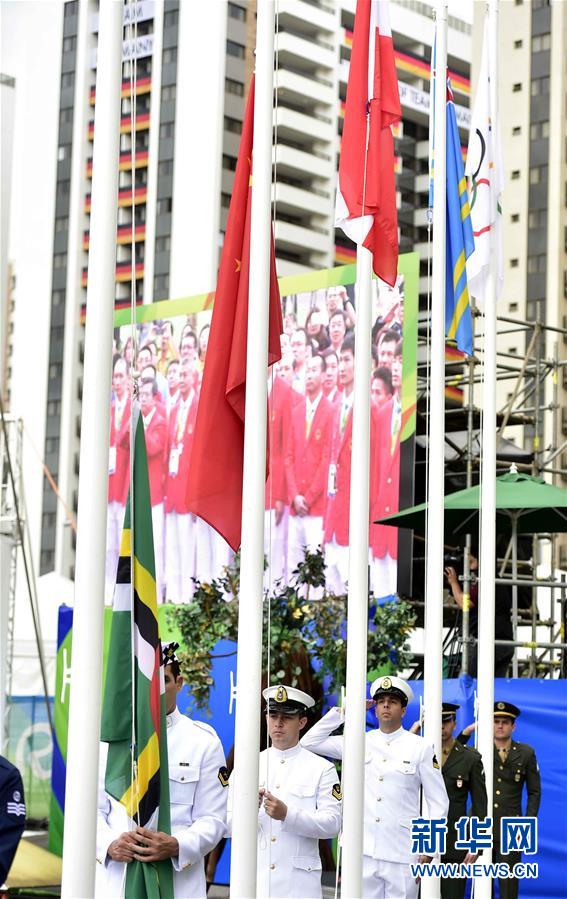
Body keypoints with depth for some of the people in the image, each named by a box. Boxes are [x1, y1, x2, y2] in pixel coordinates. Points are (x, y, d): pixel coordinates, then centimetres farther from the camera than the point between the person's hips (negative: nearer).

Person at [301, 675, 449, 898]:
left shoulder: (421, 748, 2)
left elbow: (438, 803, 4)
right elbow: (309, 742, 8)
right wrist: (342, 712, 3)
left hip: (402, 855, -2)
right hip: (364, 852, 2)